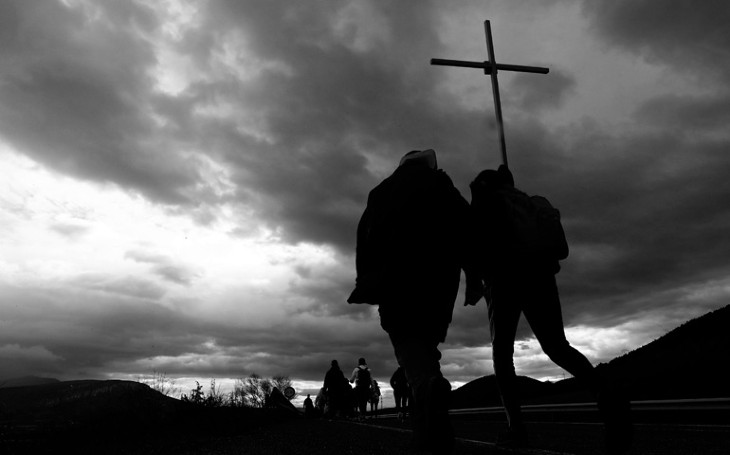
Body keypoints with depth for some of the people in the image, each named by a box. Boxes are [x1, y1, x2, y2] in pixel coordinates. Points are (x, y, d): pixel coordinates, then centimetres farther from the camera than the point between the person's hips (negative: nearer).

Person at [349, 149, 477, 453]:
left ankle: (428, 383, -33)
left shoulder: (382, 191, 19)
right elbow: (467, 228, 6)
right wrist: (472, 273, 4)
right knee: (425, 338, 12)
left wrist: (366, 281, 8)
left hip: (395, 275, -1)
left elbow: (365, 236, 9)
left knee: (406, 338, 1)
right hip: (438, 276, 1)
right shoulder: (443, 188, 19)